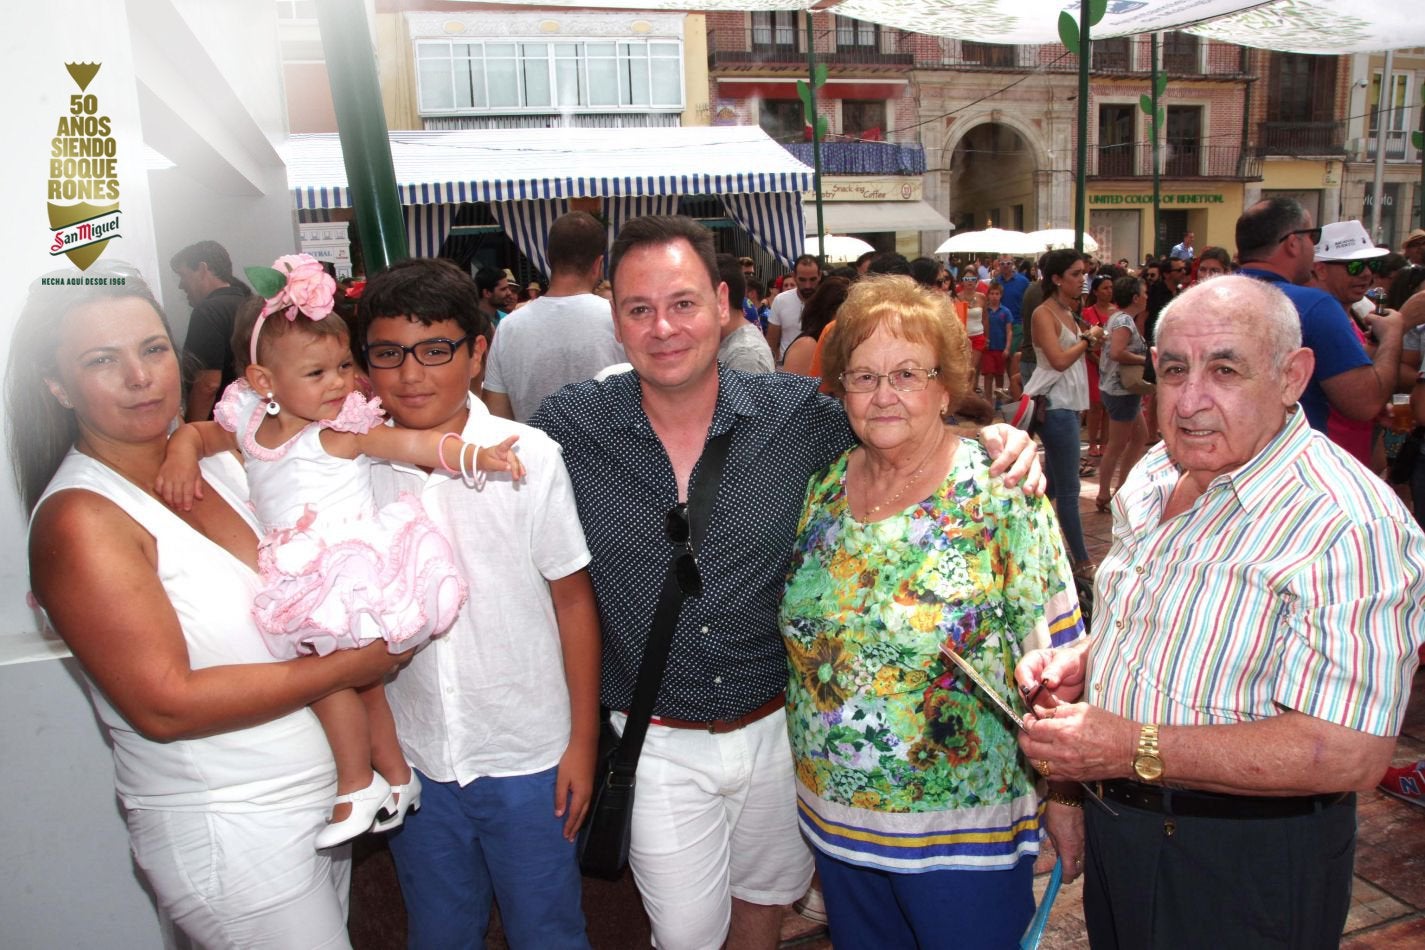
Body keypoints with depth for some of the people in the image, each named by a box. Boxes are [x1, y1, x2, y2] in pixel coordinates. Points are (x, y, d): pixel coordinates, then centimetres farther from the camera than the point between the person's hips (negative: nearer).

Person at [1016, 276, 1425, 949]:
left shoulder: (1349, 526, -25)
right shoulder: (1155, 474, 1)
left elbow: (1350, 753, -29)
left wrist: (1136, 750, -30)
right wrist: (1082, 659, -4)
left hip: (1243, 868, -7)